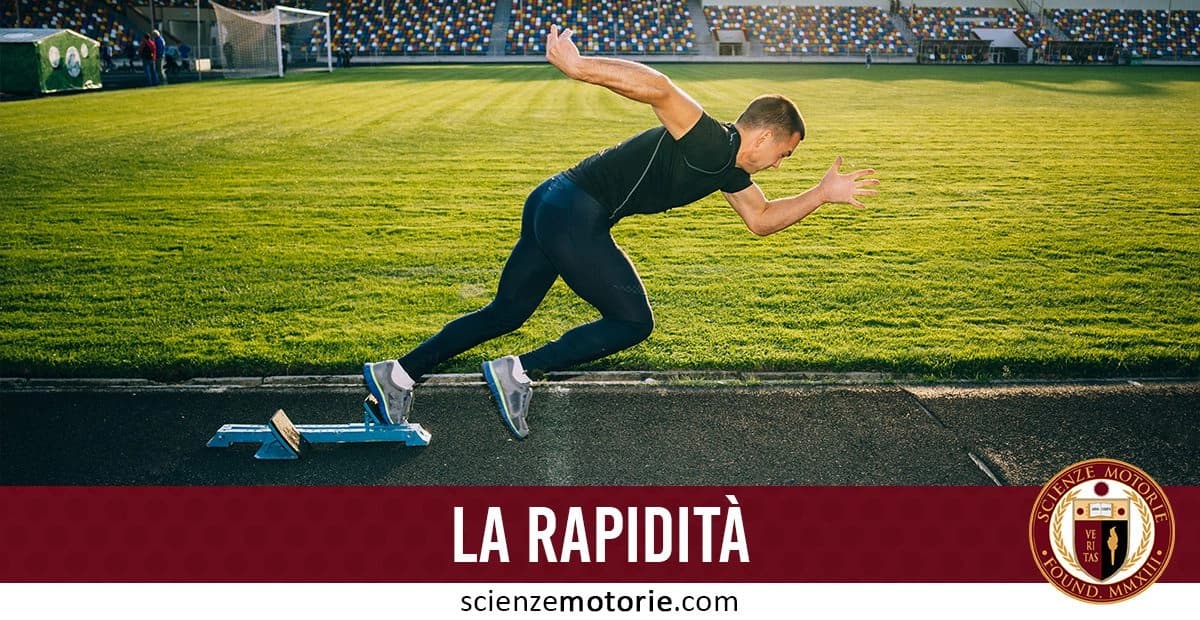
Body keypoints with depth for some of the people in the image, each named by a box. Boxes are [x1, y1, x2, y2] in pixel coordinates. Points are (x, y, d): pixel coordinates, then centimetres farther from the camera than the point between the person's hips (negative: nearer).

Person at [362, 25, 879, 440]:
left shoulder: (729, 168, 16)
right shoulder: (710, 142, -15)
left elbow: (762, 219, 28)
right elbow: (658, 88, -29)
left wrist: (823, 194, 22)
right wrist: (577, 67, -37)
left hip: (556, 211, 10)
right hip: (573, 212, -10)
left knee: (506, 314, 15)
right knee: (633, 322, 1)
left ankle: (396, 376, 19)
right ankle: (517, 374, 2)